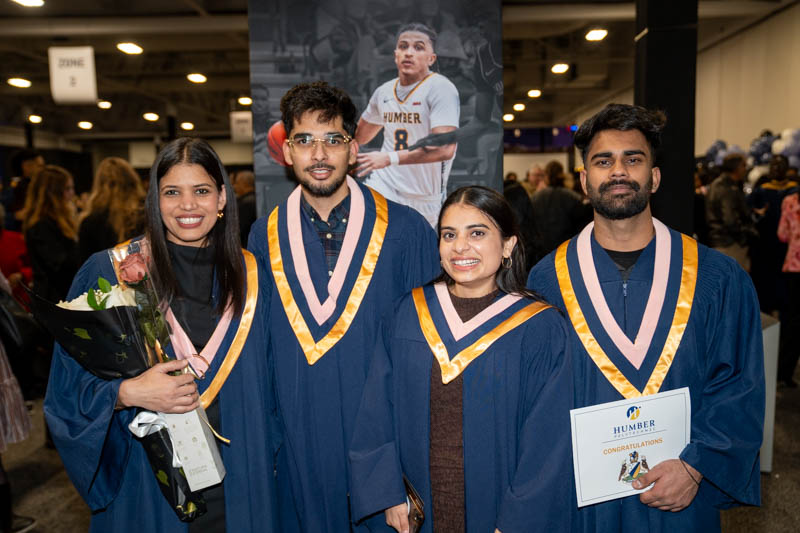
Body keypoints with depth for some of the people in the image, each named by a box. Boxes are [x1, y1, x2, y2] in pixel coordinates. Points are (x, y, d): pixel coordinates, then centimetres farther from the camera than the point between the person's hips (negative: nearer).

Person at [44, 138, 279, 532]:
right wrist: (126, 393, -21)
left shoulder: (248, 274, 0)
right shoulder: (105, 273, -6)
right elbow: (71, 383, -4)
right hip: (144, 477, -1)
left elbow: (267, 381, 5)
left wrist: (269, 453, 2)